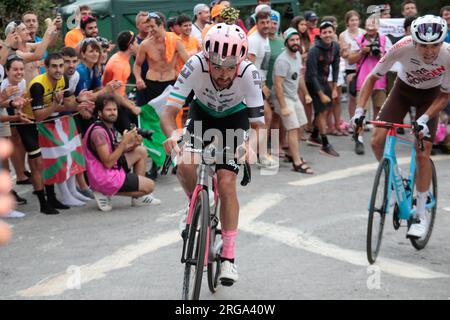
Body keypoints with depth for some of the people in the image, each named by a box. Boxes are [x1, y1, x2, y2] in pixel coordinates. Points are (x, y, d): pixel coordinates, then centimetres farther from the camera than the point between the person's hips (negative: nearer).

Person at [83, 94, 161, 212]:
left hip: (112, 172, 10)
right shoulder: (98, 132, -23)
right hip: (105, 179, -10)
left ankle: (138, 197, 17)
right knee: (150, 186, -1)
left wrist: (133, 145, -3)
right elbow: (108, 163, -26)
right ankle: (106, 193, 0)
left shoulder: (109, 127, 8)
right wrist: (124, 141, -23)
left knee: (141, 151, 17)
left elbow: (116, 151, 14)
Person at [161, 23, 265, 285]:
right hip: (203, 113, 1)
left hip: (234, 118, -1)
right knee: (186, 165, -26)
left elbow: (258, 124, -30)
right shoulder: (196, 65, -36)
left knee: (226, 183, -14)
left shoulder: (249, 73, -35)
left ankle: (228, 257, -2)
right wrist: (172, 134, -56)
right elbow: (170, 111, -35)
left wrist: (251, 144, -52)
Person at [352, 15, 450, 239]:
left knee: (422, 155, -10)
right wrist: (360, 109, -29)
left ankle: (421, 215, 2)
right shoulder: (403, 47, -33)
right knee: (377, 141, -14)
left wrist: (425, 119, -31)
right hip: (403, 89, 1)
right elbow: (373, 77, -20)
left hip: (430, 96, -1)